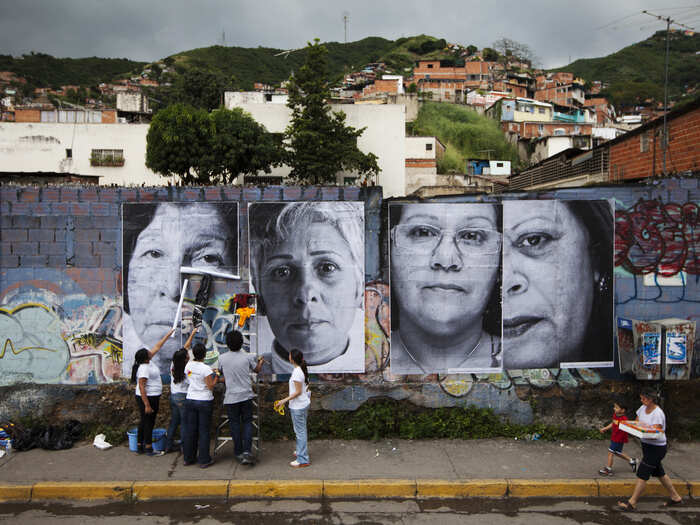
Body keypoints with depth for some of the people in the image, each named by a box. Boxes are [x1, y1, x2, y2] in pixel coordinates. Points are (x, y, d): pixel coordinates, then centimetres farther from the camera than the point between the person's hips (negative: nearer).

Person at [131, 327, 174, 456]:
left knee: (144, 422, 15)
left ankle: (140, 446, 23)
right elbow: (141, 387, -25)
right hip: (147, 398, -10)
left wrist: (168, 334, 20)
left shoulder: (148, 361, 4)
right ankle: (149, 449, 7)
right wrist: (147, 405, -26)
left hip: (152, 397, 10)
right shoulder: (143, 368, -22)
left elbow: (157, 346, 16)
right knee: (148, 422, -1)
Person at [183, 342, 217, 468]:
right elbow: (211, 386, -14)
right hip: (204, 401, -5)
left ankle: (189, 458, 22)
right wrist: (216, 376, 1)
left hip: (190, 400, 5)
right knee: (204, 431, 3)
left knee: (190, 429, 12)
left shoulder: (188, 366, 0)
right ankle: (204, 460, 8)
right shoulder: (206, 369, -17)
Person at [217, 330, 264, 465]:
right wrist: (260, 361, 31)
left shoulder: (222, 358, -7)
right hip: (246, 395, 0)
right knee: (247, 423, 9)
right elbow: (257, 369, 10)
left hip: (231, 397, 0)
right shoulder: (248, 357, -7)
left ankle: (239, 453, 17)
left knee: (235, 424, 11)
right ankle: (247, 451, -4)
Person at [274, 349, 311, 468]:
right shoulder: (303, 369, 4)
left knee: (300, 431, -2)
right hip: (304, 403, 9)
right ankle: (301, 451, 36)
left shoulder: (297, 372, -22)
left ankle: (303, 460, 4)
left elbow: (298, 392, -21)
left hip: (298, 406, -9)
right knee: (301, 430, 22)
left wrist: (284, 400, -20)